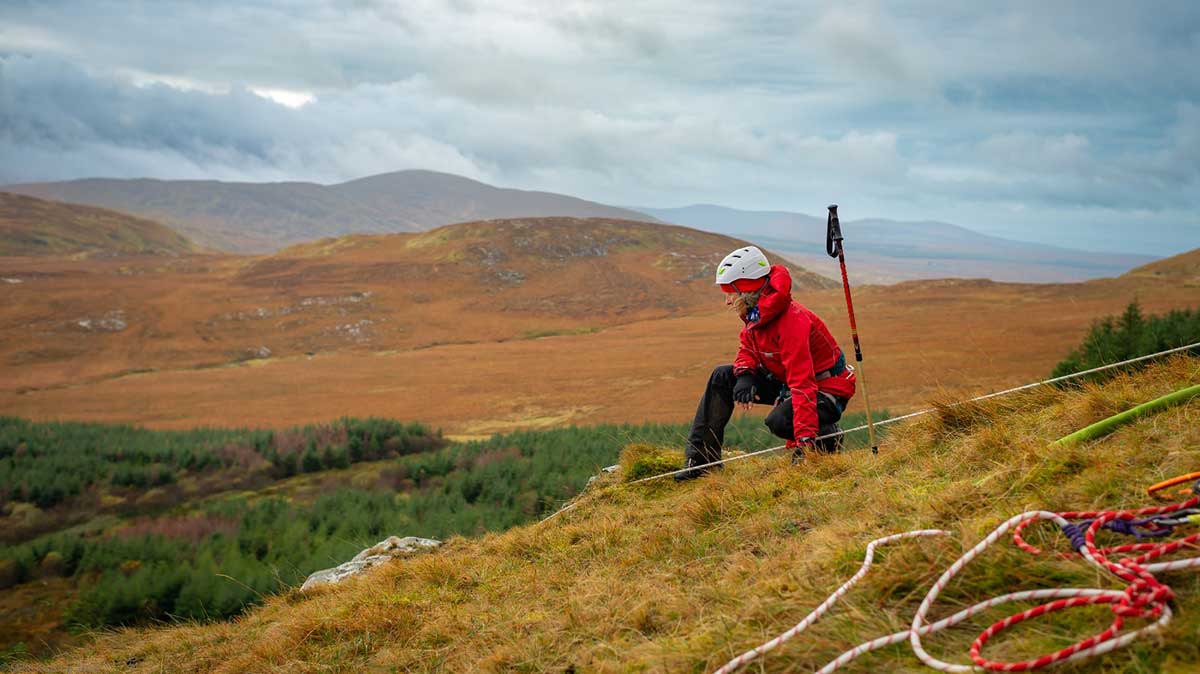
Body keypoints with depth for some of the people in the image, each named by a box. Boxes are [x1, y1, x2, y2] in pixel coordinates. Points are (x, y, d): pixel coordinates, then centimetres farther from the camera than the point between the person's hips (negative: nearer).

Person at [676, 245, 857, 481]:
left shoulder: (792, 321, -31)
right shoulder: (755, 313, -3)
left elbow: (803, 384, -37)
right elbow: (748, 349, 12)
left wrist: (804, 440, -43)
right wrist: (744, 375, -14)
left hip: (828, 390, -9)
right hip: (785, 381, 9)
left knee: (779, 421, -35)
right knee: (722, 377, 0)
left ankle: (828, 437, -4)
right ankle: (701, 457, 1)